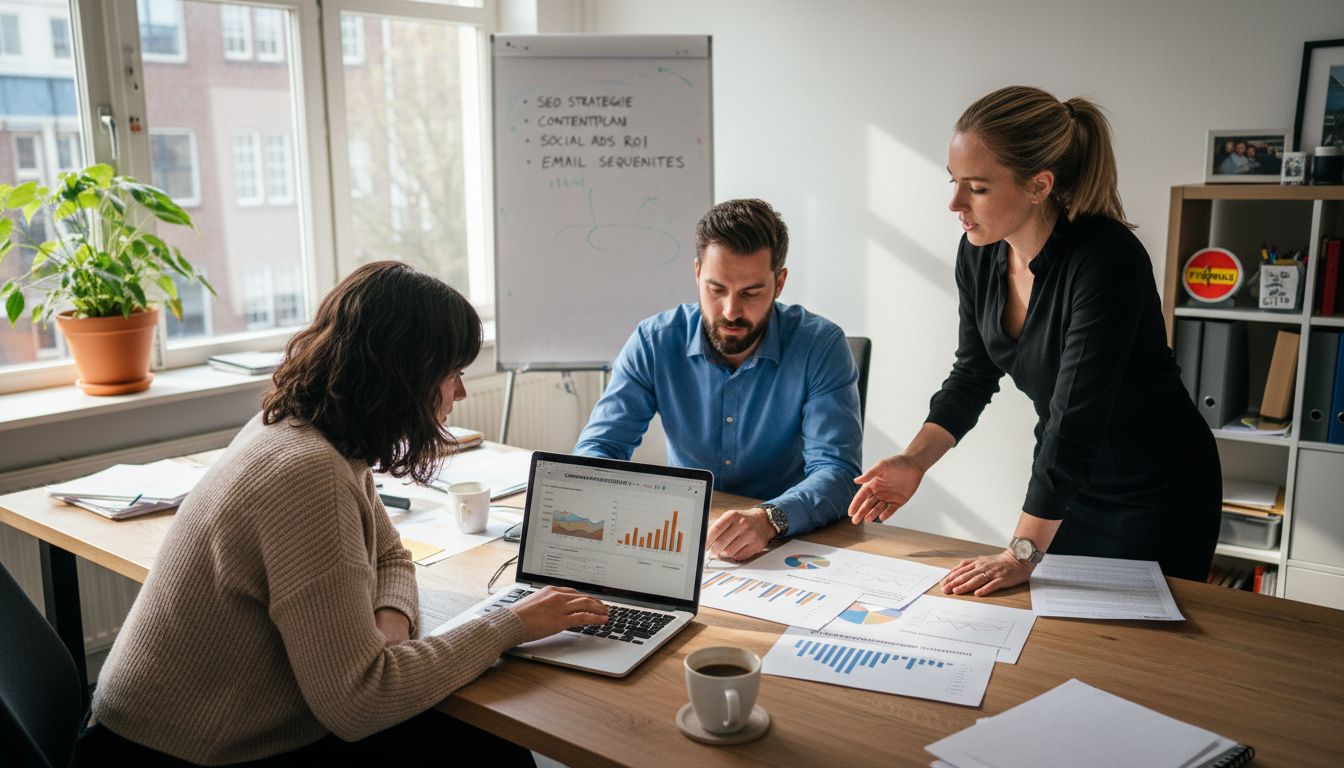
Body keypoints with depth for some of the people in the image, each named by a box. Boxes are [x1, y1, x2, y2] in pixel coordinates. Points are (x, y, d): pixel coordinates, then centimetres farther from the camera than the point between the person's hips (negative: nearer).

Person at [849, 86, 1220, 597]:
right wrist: (916, 459, -12)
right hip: (1064, 478, 6)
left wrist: (1023, 553, -29)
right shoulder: (979, 253, -9)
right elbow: (974, 375, 2)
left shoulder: (1106, 261, -30)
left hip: (1158, 494, -6)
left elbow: (1077, 417, -32)